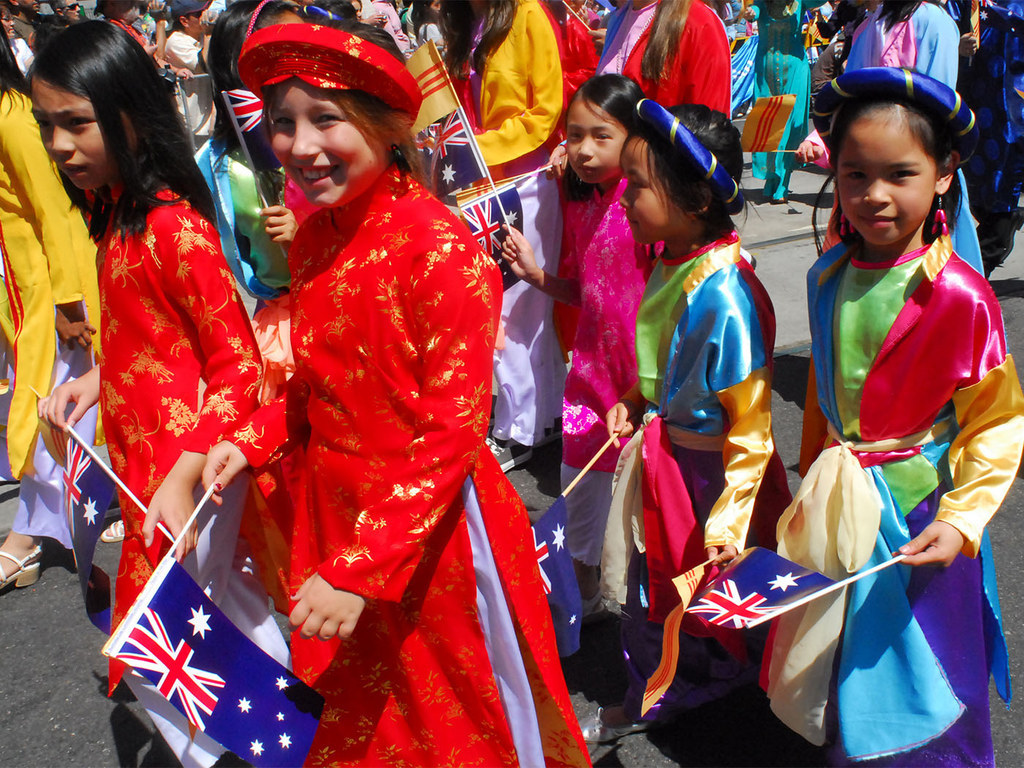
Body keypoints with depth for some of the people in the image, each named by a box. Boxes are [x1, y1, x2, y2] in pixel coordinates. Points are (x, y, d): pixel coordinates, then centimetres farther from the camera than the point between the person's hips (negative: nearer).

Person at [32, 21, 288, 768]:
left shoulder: (174, 227, -22)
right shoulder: (114, 211, 6)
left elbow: (239, 366, -22)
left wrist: (182, 481, -27)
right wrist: (98, 378, 1)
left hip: (189, 463, -9)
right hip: (145, 453, 9)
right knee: (227, 599, 22)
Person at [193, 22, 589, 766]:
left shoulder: (440, 250, -23)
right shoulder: (313, 237, 1)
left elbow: (452, 433, -23)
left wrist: (358, 568, -24)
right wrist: (252, 441, -2)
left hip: (432, 525, -7)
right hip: (337, 508, 7)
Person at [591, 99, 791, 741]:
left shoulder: (725, 295, -29)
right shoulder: (671, 264, -2)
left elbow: (751, 423, -25)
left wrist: (729, 520, -23)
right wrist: (635, 402, 1)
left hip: (712, 470, -9)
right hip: (664, 459, 9)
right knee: (657, 580, 24)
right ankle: (653, 700, 47)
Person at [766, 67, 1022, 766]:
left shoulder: (959, 295, -20)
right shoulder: (829, 277, -2)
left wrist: (962, 520, -22)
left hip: (917, 512, -5)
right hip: (837, 510, 5)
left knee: (910, 688, 12)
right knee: (840, 668, 22)